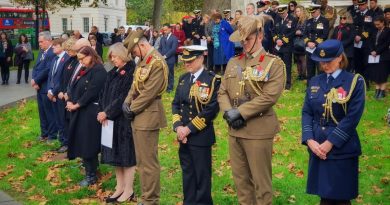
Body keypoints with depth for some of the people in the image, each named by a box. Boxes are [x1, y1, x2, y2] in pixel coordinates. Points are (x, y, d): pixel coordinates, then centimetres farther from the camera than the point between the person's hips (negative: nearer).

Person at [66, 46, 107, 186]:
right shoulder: (84, 70, 15)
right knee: (81, 142, 12)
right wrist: (70, 101, -2)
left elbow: (91, 92, -20)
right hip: (79, 112, 9)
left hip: (90, 113, -9)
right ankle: (90, 166, 25)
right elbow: (74, 86, 14)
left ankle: (91, 176, 7)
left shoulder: (99, 71, -14)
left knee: (88, 143, -3)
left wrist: (76, 105, -15)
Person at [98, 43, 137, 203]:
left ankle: (128, 190, 9)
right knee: (116, 153, 12)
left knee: (126, 153, 0)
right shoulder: (112, 73, 13)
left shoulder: (131, 72, -13)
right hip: (111, 119, 8)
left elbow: (124, 98, -19)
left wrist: (107, 112, -16)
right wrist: (102, 112, -6)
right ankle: (120, 187, 21)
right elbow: (104, 94, 10)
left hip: (125, 119, -8)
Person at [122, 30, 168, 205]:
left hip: (148, 116, -10)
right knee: (142, 161, 16)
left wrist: (132, 109, -11)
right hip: (138, 116, 10)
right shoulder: (143, 61, 14)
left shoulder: (157, 63, -17)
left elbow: (148, 93, -20)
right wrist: (127, 103, 0)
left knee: (148, 161, -3)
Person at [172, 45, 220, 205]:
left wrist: (189, 128, -16)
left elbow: (211, 109, -17)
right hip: (184, 135, 6)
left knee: (202, 175, 3)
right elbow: (176, 104, 11)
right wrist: (178, 126, -6)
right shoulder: (183, 78, 11)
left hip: (201, 136, -6)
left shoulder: (212, 80, -11)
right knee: (187, 173, 15)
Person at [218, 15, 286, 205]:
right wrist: (228, 112, -10)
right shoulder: (233, 62, 12)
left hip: (258, 131, -6)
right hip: (235, 129, 6)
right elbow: (222, 92, 10)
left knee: (260, 180, 2)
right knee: (240, 177, 15)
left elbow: (269, 97, -16)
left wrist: (240, 113, -17)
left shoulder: (274, 63, -6)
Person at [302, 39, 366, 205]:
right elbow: (306, 112, 5)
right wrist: (309, 140, -10)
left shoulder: (355, 82, -6)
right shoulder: (315, 82, 9)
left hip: (342, 150, -4)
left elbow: (352, 118, -13)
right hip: (317, 147, 4)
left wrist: (330, 142, -16)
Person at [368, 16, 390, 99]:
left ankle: (382, 91, 1)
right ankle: (377, 90, 9)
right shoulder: (375, 31, 15)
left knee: (383, 74, -3)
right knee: (375, 74, 4)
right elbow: (370, 41, 10)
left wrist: (377, 51, -14)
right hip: (374, 55, 6)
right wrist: (372, 51, -7)